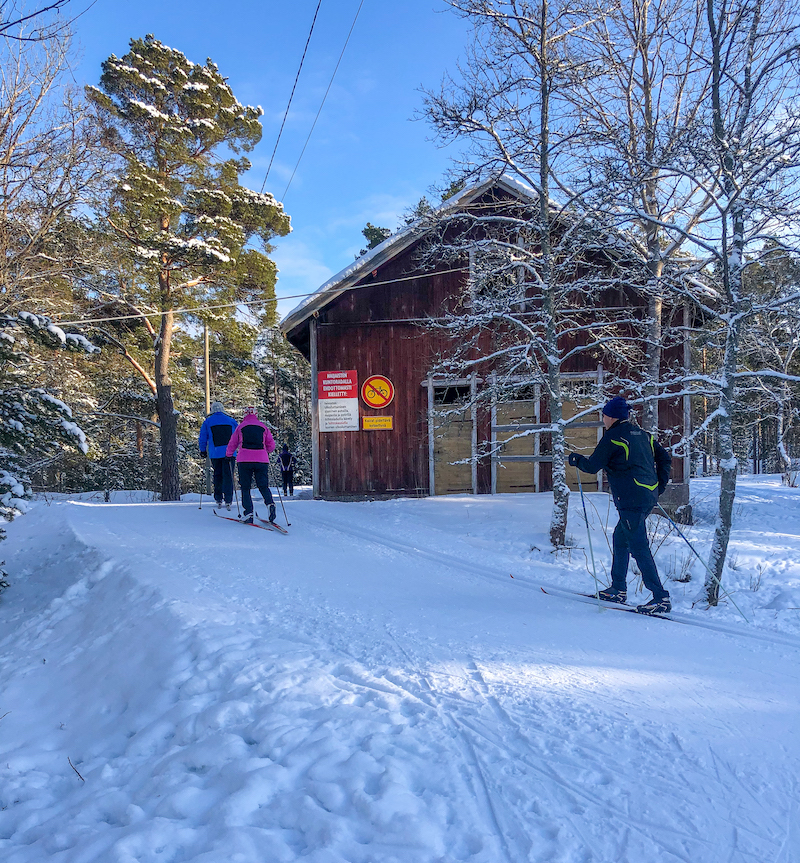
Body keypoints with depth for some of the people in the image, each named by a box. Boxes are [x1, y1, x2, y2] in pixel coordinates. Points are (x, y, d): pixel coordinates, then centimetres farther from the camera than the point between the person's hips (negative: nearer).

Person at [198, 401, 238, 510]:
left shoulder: (207, 422, 5)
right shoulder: (231, 420, 7)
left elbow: (202, 438, 7)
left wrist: (203, 451, 20)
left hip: (215, 453, 1)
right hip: (229, 453, -1)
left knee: (217, 475, 15)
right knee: (228, 476, -1)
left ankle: (218, 499, 17)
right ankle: (228, 500, -10)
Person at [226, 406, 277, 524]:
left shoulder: (241, 426, 9)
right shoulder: (263, 427, 12)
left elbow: (232, 444, 16)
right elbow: (271, 445, 14)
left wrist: (229, 455, 34)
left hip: (244, 461, -1)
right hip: (262, 461, 1)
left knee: (245, 488, 6)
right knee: (264, 486, 6)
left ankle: (248, 513, -5)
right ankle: (270, 503, -21)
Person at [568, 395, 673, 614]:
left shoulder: (613, 436, -8)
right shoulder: (642, 434, 15)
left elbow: (593, 466, -6)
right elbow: (665, 459, 17)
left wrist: (576, 459, 14)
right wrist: (658, 487, 21)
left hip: (631, 499, -9)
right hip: (649, 496, 9)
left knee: (639, 547, -7)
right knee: (620, 537, 19)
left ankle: (661, 598, -9)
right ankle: (618, 589, 25)